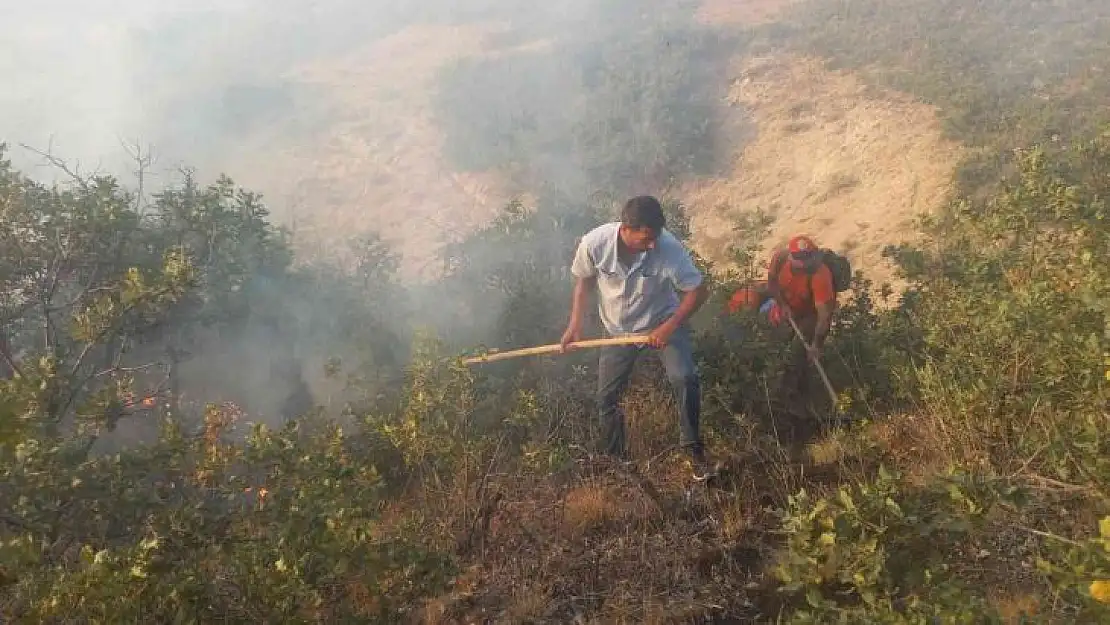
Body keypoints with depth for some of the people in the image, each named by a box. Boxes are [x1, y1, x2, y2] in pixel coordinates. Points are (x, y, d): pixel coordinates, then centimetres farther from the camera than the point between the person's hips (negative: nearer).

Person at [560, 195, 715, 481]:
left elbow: (698, 291, -18)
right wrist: (575, 324, -12)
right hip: (619, 329, 2)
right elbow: (583, 280, -5)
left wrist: (668, 328, -24)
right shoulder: (594, 243, -27)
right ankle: (615, 457, 31)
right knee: (606, 396, 6)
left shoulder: (669, 247, -31)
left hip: (664, 321, -2)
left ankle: (693, 447, 1)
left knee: (685, 378, -23)